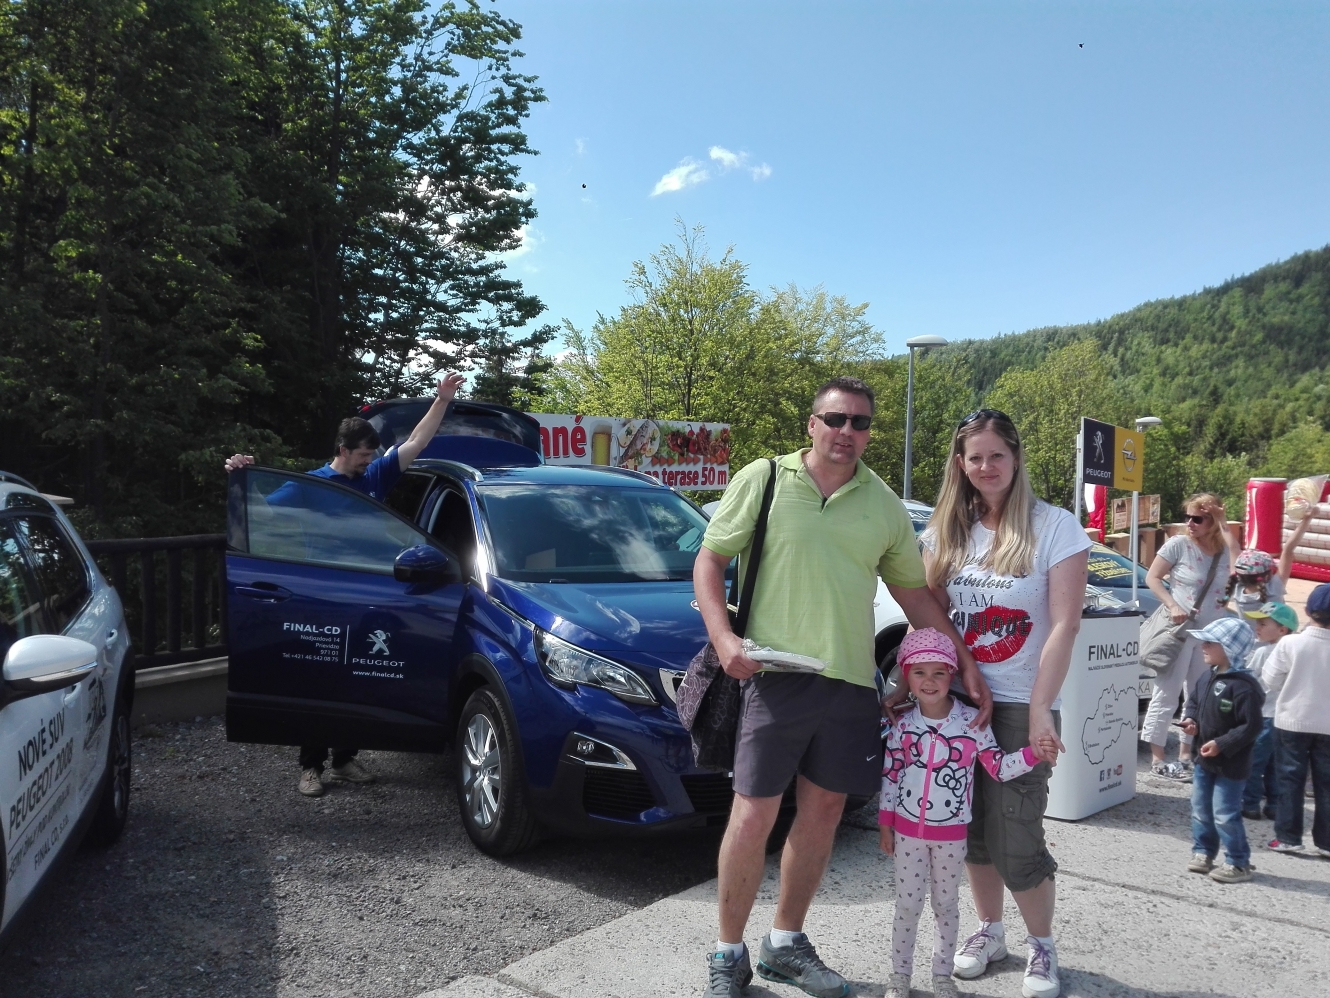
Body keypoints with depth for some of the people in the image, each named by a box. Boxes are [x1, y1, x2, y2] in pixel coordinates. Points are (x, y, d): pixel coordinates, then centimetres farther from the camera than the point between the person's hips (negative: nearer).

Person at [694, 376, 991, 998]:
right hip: (775, 674, -4)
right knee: (754, 815, -2)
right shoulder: (763, 479, -1)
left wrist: (965, 663, 11)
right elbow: (709, 560, 0)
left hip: (851, 681, 4)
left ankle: (786, 943, 29)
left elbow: (914, 594, 17)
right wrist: (723, 637, -14)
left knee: (822, 812, 12)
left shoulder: (884, 506, 11)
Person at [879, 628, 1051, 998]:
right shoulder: (902, 724, -6)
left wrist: (1033, 753, -20)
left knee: (946, 905, 14)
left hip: (952, 833, 0)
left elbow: (999, 767, -5)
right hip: (908, 830, 0)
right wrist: (885, 823, 2)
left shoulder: (972, 721, -8)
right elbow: (890, 776, 1)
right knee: (907, 905, 7)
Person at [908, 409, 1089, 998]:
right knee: (972, 829, 12)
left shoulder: (1055, 528, -7)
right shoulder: (946, 533, 7)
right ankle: (989, 932, 34)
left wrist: (1040, 710, -17)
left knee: (1014, 841, -3)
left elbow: (1063, 625, -12)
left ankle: (1042, 948, 22)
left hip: (1020, 706, -4)